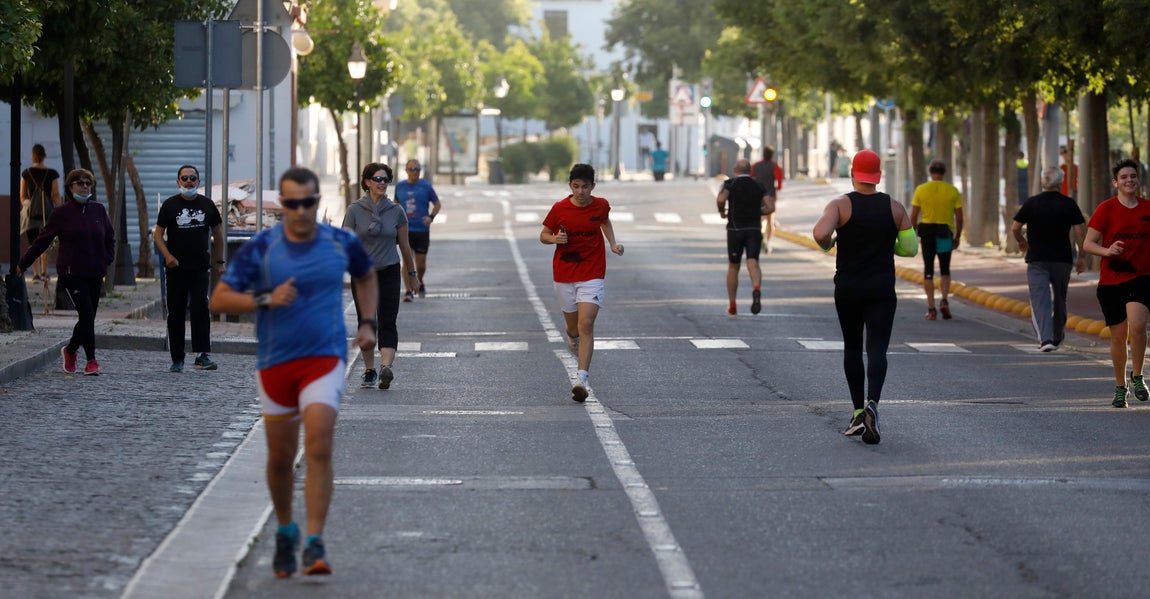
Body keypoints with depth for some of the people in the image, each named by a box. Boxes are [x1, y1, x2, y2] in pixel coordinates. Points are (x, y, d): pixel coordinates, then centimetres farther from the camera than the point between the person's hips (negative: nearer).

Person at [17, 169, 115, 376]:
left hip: (94, 274, 4)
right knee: (86, 314, -13)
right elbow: (42, 240, 3)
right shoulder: (62, 213, -3)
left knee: (88, 317, 9)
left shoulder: (98, 210, 7)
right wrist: (23, 264, 7)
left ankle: (70, 350, 33)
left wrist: (107, 261, 5)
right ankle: (91, 361, -7)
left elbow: (110, 238, 18)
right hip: (72, 273, -4)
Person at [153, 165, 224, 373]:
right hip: (176, 268, 0)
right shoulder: (170, 205, 2)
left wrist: (219, 262, 13)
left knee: (201, 307, -15)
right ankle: (177, 359, 10)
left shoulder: (207, 204, 7)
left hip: (201, 268, 0)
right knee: (176, 312, 4)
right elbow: (158, 234, 2)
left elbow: (217, 234, 16)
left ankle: (202, 355, -18)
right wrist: (167, 256, -14)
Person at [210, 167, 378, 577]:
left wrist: (368, 323, 10)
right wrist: (265, 300, -20)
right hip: (275, 363, 1)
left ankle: (314, 544, -17)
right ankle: (286, 531, 34)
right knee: (280, 457, 10)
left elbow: (366, 276, 22)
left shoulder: (341, 243, 0)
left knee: (319, 448, -17)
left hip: (324, 359, -1)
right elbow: (219, 299, -5)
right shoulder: (260, 248, -7)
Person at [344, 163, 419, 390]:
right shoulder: (355, 210, -1)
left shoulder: (396, 211, 2)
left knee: (388, 323, -12)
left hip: (389, 272, 0)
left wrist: (411, 273, 18)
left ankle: (386, 367, -28)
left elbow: (404, 245, 11)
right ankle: (369, 371, 17)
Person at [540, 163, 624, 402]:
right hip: (564, 275, 1)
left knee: (586, 325, -16)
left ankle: (581, 380, -21)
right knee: (573, 328, 12)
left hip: (592, 275, -1)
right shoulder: (559, 209, -7)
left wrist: (613, 244, 7)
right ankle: (573, 339, 52)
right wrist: (554, 238, -17)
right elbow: (544, 235, 5)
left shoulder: (600, 205, -2)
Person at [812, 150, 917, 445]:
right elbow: (910, 248, 4)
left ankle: (858, 413, 14)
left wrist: (828, 244, -1)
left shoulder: (841, 205, -7)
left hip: (848, 288, 0)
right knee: (877, 349, -6)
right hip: (882, 290, 0)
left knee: (852, 348, 16)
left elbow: (820, 233, -23)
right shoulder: (894, 208, 1)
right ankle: (872, 403, -30)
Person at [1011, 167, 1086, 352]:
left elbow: (1014, 228, 2)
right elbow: (1080, 232, -3)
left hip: (1037, 260, -2)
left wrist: (1021, 241, 22)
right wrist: (1082, 257, 7)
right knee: (1060, 299, 18)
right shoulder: (1069, 204, -1)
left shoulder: (1031, 203, -2)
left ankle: (1046, 338, -22)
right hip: (1062, 259, 2)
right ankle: (1057, 337, 34)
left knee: (1040, 299, -5)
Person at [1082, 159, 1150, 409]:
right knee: (1118, 336, 5)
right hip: (1111, 280, 0)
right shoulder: (1106, 209, -3)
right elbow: (1088, 243, -3)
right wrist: (1107, 251, -22)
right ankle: (1120, 387, 23)